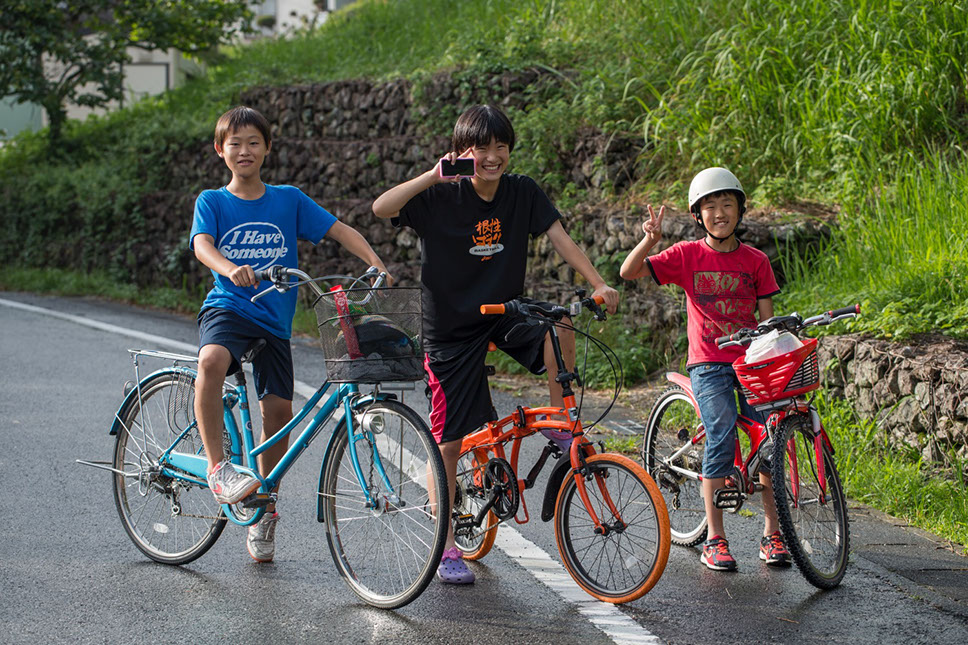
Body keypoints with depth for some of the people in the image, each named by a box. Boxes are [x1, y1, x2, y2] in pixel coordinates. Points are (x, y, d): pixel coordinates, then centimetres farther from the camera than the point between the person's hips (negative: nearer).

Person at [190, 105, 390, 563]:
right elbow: (202, 245, -15)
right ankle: (217, 468, -27)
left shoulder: (288, 199, 7)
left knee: (278, 409, 0)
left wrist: (374, 262, -14)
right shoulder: (212, 202, 3)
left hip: (274, 318, 3)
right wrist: (231, 268, -38)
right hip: (226, 307, -3)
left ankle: (264, 507, 21)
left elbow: (338, 230, 4)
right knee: (211, 360, -36)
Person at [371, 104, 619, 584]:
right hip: (451, 330, -3)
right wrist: (434, 176, -33)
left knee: (558, 328, -30)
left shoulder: (523, 193, -3)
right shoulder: (441, 197, -13)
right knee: (449, 441, -1)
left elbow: (560, 239, -9)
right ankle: (446, 546, 13)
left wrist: (598, 285, -21)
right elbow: (382, 207, -26)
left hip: (505, 314, 3)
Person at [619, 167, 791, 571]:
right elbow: (629, 273, -6)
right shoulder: (687, 255, 2)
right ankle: (715, 541, -12)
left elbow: (766, 318, 7)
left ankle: (772, 534, 2)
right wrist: (650, 239, -23)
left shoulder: (755, 261, 7)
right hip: (708, 363, -2)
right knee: (721, 436, -21)